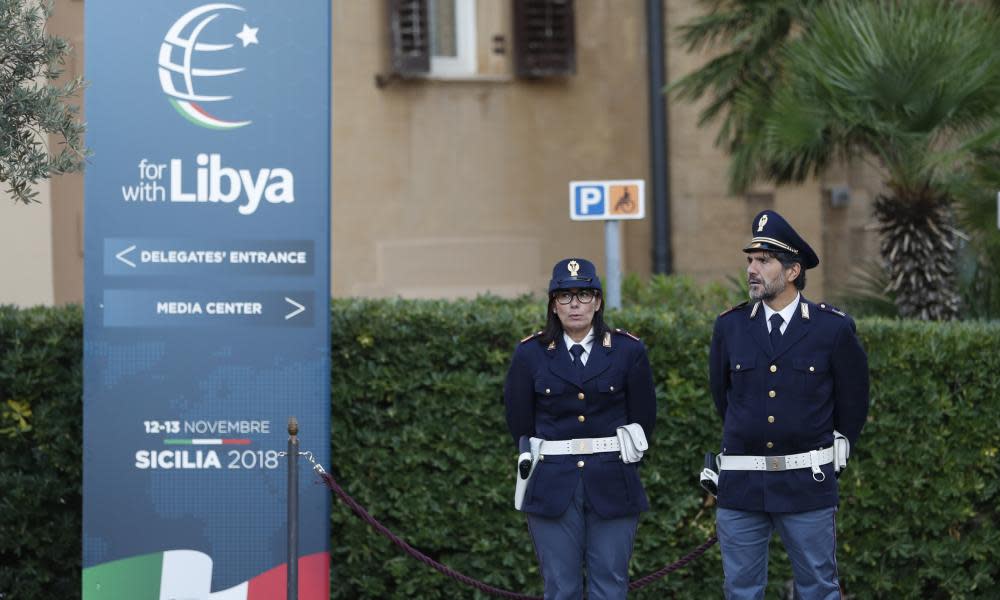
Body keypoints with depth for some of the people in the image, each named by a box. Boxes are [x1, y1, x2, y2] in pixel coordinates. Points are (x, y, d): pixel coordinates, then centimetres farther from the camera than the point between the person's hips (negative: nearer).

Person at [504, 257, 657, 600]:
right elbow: (519, 423, 11)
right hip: (553, 490, 0)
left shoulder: (628, 350, 2)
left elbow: (643, 419, 9)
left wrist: (618, 463, 11)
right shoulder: (530, 353, 3)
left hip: (614, 488, 0)